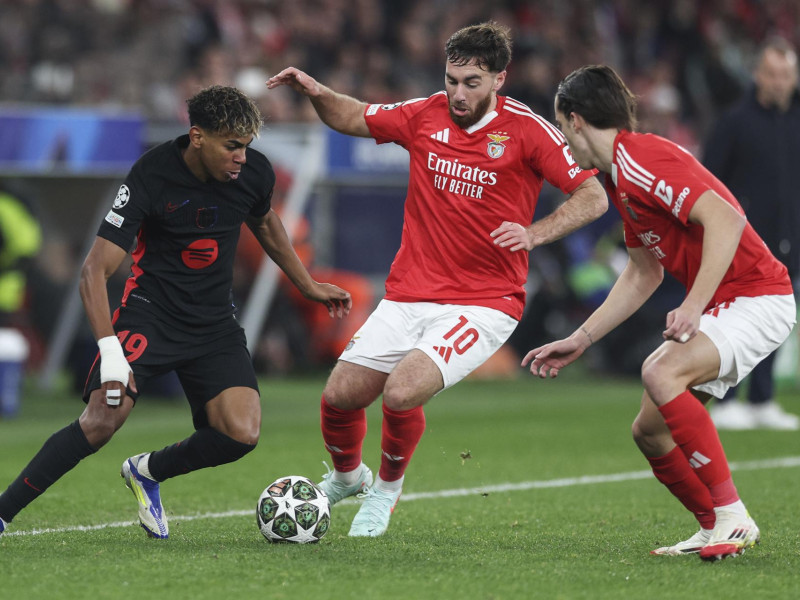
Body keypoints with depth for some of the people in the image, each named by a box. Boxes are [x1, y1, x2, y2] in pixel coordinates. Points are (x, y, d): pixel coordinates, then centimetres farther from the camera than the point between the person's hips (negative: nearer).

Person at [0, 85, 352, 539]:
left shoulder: (255, 171, -5)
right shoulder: (152, 177, -19)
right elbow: (95, 270, -20)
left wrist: (309, 286, 26)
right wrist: (110, 349, -32)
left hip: (215, 323, 4)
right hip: (150, 314, -4)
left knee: (242, 434, -16)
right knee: (103, 419, -24)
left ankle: (147, 472, 12)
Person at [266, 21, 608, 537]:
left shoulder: (526, 130, -9)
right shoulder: (425, 116, 3)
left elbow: (594, 197, -11)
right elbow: (355, 119, 20)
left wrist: (534, 233, -26)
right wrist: (316, 93, -1)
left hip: (484, 304, -5)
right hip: (410, 295, 5)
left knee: (402, 392, -25)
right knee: (339, 397, -1)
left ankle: (387, 487, 7)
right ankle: (346, 477, 33)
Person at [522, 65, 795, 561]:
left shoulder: (642, 158, -17)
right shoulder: (620, 179, 15)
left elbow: (726, 221, -28)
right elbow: (643, 274, 25)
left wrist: (693, 307, -31)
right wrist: (580, 340, 24)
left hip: (757, 297, -10)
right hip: (721, 307, 10)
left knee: (662, 372, -31)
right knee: (650, 431, 7)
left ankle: (732, 515, -25)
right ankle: (715, 529, 22)